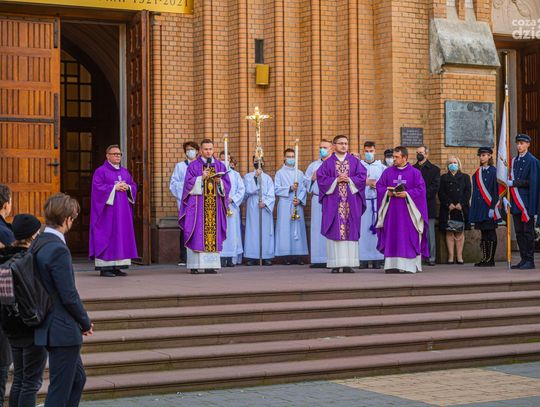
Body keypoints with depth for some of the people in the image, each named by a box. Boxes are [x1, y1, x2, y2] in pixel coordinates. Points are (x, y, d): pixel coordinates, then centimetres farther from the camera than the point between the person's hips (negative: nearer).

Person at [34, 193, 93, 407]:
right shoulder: (58, 250, -21)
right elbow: (69, 296, -21)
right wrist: (86, 323, -5)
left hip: (51, 325, 9)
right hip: (63, 330, -9)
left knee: (78, 379, 22)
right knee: (60, 389, 0)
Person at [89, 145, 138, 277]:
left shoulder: (125, 172, 17)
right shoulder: (101, 171, -3)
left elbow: (134, 186, 15)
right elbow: (98, 187, -13)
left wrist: (127, 187, -6)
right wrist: (114, 187, -16)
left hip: (123, 210, 7)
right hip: (108, 210, -7)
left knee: (122, 236, 4)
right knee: (106, 237, -7)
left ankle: (116, 266, 8)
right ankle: (104, 267, -5)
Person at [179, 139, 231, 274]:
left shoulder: (220, 166, 14)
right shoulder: (193, 166, 6)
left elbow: (227, 184, 8)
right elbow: (189, 183, -2)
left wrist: (219, 181, -11)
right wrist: (201, 178, -15)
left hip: (215, 205, 3)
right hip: (198, 205, -3)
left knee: (214, 232, -2)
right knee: (197, 234, -7)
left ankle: (210, 265, -1)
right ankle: (195, 265, -6)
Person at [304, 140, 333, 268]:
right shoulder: (313, 165, 19)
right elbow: (306, 182, 17)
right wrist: (313, 178, -1)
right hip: (317, 200, 3)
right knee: (317, 228, -1)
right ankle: (319, 259, 0)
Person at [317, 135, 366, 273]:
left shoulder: (355, 161, 11)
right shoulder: (328, 163, 6)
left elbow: (362, 176, 4)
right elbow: (321, 178, -1)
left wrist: (349, 180, -11)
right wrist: (336, 180, -12)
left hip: (351, 202, 2)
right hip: (333, 202, -1)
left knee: (351, 230, -1)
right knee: (335, 230, -4)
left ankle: (349, 264, 2)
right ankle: (336, 264, -2)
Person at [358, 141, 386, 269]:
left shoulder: (382, 167, 11)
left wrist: (376, 184, -12)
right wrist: (367, 182, -9)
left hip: (377, 201, 0)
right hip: (362, 201, 0)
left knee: (377, 229, -3)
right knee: (363, 230, -4)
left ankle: (377, 259, -1)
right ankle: (363, 259, -3)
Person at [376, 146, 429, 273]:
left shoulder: (415, 173, 2)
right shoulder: (388, 172, 10)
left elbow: (420, 189, -5)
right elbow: (379, 186, 7)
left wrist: (407, 194, -15)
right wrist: (388, 192, -11)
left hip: (407, 210, -3)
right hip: (391, 210, 3)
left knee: (409, 238, -4)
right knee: (391, 237, 0)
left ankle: (409, 265, -2)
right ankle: (392, 264, 2)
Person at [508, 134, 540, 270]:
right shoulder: (514, 161, 15)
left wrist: (513, 183, -17)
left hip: (526, 201, -7)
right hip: (516, 201, 7)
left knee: (528, 231, -4)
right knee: (519, 232, 7)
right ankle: (523, 259, 12)